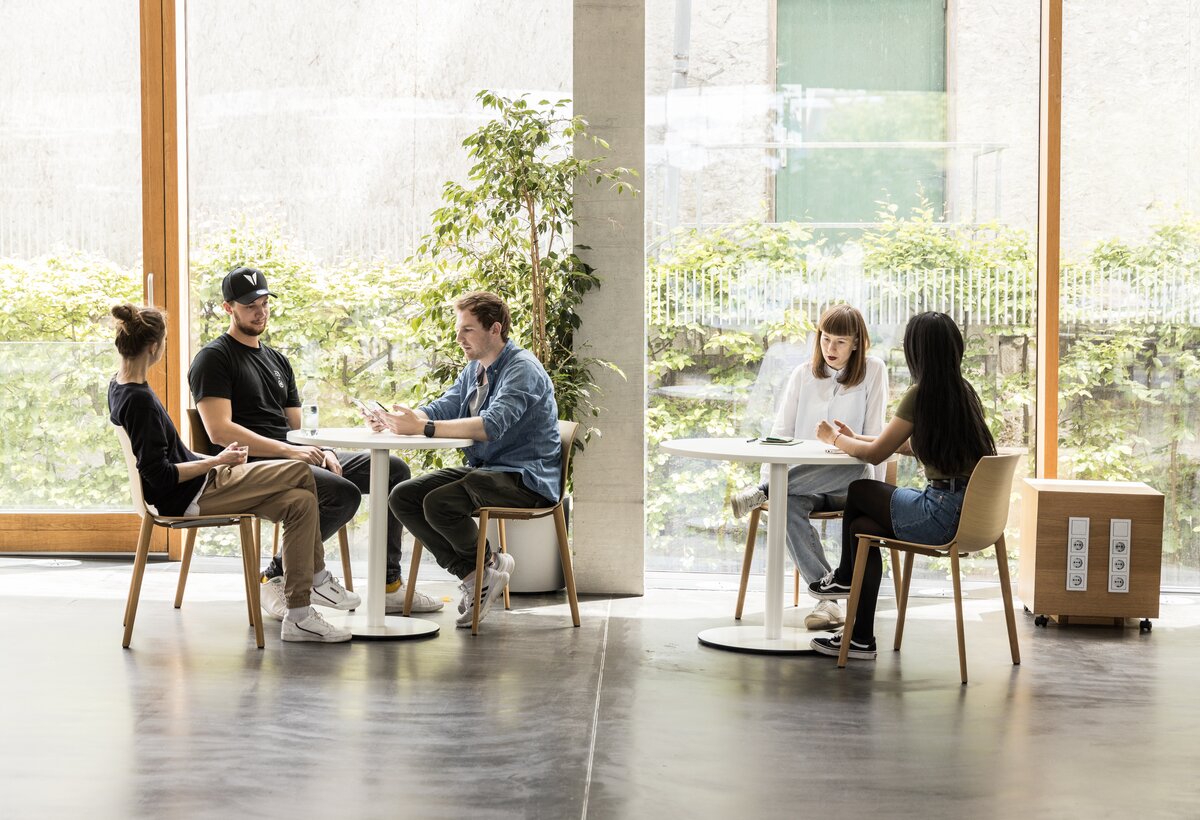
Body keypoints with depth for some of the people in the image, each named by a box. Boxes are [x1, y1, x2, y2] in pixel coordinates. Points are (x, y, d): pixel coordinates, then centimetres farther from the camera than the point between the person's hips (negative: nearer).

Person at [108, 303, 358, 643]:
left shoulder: (119, 387, 8)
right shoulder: (139, 400, -23)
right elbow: (160, 475, -23)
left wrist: (213, 460, 11)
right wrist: (217, 461, -14)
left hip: (197, 488, 10)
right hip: (190, 498, -10)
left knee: (300, 502, 1)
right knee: (300, 474, -9)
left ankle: (298, 615, 1)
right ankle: (317, 578, 5)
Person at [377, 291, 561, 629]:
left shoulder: (522, 369, -16)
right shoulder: (474, 369, 14)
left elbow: (491, 425, -30)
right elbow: (441, 409, 7)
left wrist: (423, 427, -35)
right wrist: (393, 420, -13)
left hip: (525, 478, -9)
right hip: (483, 470, 9)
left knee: (439, 503, -29)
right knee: (402, 497, -6)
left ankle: (489, 563, -1)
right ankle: (472, 574, -4)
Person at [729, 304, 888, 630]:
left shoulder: (872, 370, 4)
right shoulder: (803, 374, 12)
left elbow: (874, 434, 0)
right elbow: (780, 432, 8)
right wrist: (768, 476, -9)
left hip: (850, 480, -2)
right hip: (802, 480, 2)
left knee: (853, 465, -39)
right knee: (788, 505, -34)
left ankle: (762, 493, -31)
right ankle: (828, 598, -35)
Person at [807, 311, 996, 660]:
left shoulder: (923, 394, -13)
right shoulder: (963, 391, 12)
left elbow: (876, 454, -5)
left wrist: (835, 438, 14)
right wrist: (856, 438, 30)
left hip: (943, 515, -8)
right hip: (969, 510, 8)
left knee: (858, 491, 11)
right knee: (863, 526, 14)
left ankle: (845, 577, 32)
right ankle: (861, 638, 15)